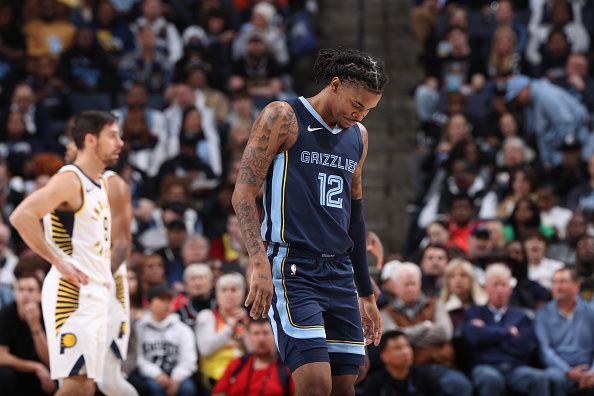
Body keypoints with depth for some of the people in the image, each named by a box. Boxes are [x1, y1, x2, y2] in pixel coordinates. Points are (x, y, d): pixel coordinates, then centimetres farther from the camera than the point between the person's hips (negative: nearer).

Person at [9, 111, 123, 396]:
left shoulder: (99, 184, 17)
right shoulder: (70, 179, -11)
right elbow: (21, 216, -24)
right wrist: (59, 263, -21)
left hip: (95, 294, 9)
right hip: (71, 293, -9)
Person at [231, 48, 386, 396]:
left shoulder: (358, 136, 17)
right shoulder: (283, 118, -3)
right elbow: (244, 192, -9)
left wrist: (367, 295, 25)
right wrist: (259, 262, -22)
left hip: (340, 273, 7)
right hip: (293, 270, -7)